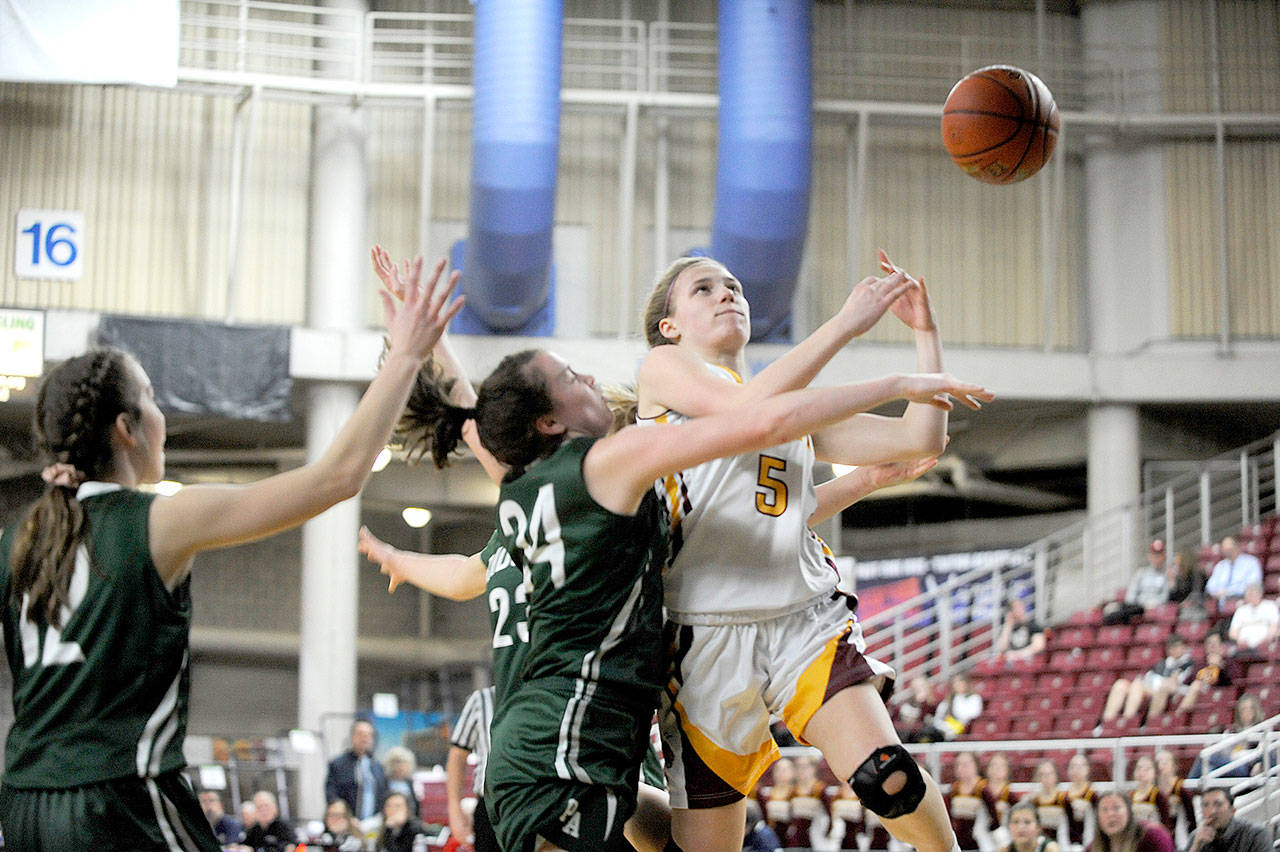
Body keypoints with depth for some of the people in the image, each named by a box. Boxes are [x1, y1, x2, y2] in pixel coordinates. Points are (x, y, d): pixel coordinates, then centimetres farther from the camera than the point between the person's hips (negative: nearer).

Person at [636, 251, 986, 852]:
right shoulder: (663, 368, 8)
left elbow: (921, 439, 16)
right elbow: (748, 410, -13)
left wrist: (924, 331, 9)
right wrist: (846, 322, -12)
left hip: (806, 619, 3)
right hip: (707, 629, -3)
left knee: (886, 778, -19)